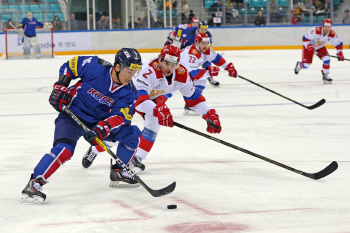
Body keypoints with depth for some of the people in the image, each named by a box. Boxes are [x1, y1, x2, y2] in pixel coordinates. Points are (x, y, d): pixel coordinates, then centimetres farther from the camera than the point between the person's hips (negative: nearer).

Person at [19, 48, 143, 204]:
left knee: (132, 133, -1)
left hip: (99, 121, 6)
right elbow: (69, 66, -6)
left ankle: (118, 173, 17)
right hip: (73, 115, -6)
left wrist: (102, 129, -36)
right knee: (64, 148, -30)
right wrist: (60, 88, -11)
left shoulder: (128, 92, -10)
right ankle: (34, 184, -26)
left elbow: (119, 116, -19)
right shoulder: (95, 67, -21)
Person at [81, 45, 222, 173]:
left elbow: (193, 97, -5)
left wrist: (209, 115, -11)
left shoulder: (182, 75, -21)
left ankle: (137, 159, -8)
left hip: (153, 96, 6)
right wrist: (157, 109, -68)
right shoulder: (150, 70, -43)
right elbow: (138, 96, -54)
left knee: (154, 121, -20)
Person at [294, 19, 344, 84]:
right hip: (309, 45, -4)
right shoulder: (315, 30, -36)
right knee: (306, 64, -7)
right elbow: (305, 38, -25)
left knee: (326, 59, -17)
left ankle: (325, 75, 3)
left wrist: (340, 54, -19)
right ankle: (298, 66, 31)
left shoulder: (332, 34, -24)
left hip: (320, 47, 4)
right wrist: (309, 46, -34)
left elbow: (339, 44, -10)